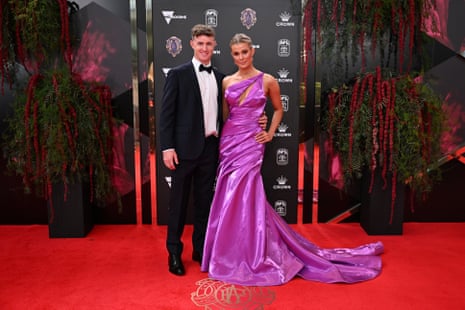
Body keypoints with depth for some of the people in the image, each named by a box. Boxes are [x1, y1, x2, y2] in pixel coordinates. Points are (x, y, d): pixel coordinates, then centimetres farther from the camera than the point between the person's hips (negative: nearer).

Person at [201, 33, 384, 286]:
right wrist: (220, 140, 7)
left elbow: (278, 109, 11)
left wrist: (270, 133, 1)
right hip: (228, 142, 4)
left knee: (242, 198, -6)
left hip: (250, 143, -4)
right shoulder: (227, 81, 8)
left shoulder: (267, 81, -2)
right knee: (230, 198, 7)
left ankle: (251, 257, 10)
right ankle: (231, 254, 24)